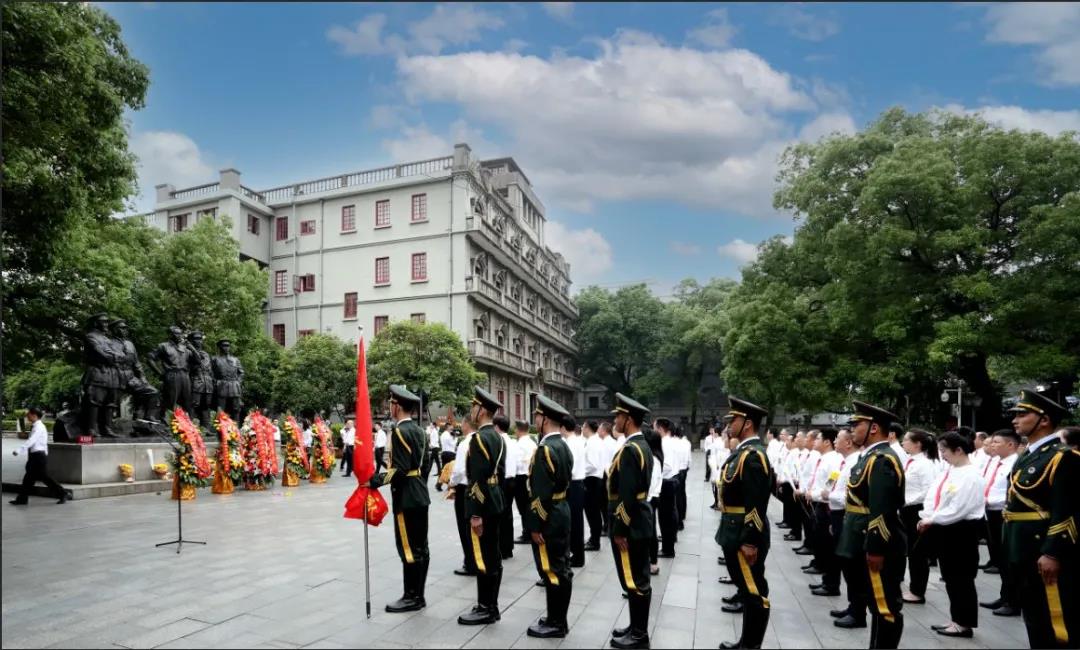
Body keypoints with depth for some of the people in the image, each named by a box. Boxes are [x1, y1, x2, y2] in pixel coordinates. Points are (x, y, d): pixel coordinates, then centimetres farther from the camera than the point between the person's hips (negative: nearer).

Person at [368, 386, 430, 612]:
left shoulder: (400, 431, -17)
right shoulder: (418, 430, 11)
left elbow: (399, 469, -22)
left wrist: (374, 480, -18)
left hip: (406, 498, -9)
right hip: (420, 494, 9)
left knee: (408, 548, -2)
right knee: (420, 547, 11)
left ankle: (412, 597, 5)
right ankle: (418, 594, 18)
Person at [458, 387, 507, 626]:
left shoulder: (479, 438, -18)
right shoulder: (498, 436, 11)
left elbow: (478, 479, -22)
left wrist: (475, 514, -21)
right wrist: (493, 496, 21)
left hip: (482, 504, -10)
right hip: (495, 501, 10)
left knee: (483, 558, -2)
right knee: (493, 556, 13)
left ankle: (486, 609, 5)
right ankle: (491, 605, 21)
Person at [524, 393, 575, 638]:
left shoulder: (545, 449, -20)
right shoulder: (563, 445, 9)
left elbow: (541, 493, -23)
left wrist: (535, 526, -18)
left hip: (548, 519, -10)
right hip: (562, 512, 10)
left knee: (551, 571, 0)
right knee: (561, 568, 14)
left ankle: (555, 623, 10)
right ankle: (559, 618, 25)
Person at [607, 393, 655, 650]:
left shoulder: (630, 449, -22)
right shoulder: (642, 445, 10)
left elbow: (626, 496, -25)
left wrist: (619, 530, -19)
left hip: (630, 526, -10)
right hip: (640, 523, 10)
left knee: (633, 582, 1)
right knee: (639, 580, 17)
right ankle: (637, 627, 28)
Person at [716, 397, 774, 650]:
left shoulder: (752, 455, -20)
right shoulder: (744, 451, 11)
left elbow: (757, 504, -23)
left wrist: (750, 542, -22)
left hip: (745, 536, -10)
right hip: (737, 533, 10)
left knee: (754, 593, 1)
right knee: (747, 590, 18)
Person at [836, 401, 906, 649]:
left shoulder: (881, 460, -19)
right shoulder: (872, 457, 13)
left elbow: (882, 511, -25)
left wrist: (875, 549, -23)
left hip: (878, 546, -10)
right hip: (869, 544, 10)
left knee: (885, 607, -1)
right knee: (878, 604, 17)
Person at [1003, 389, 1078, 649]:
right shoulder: (1027, 456, 14)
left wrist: (1052, 553, -23)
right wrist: (1013, 549, 17)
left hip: (1046, 552, -9)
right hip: (1024, 551, 9)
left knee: (1057, 619, 0)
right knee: (1034, 617, 17)